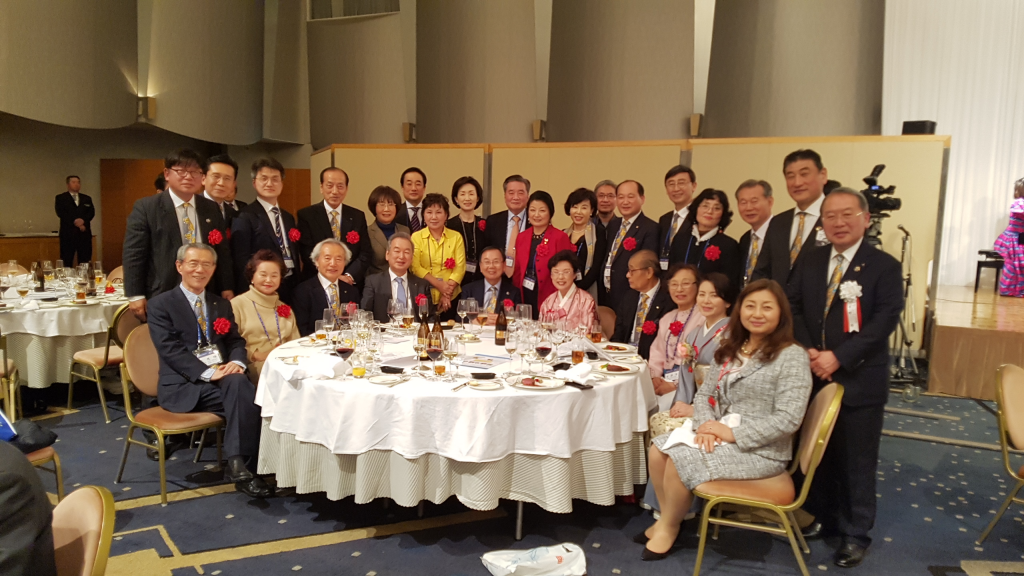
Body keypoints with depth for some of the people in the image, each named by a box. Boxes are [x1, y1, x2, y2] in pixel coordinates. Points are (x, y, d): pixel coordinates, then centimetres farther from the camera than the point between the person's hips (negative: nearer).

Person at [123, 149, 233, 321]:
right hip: (162, 298, -4)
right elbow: (134, 253, -6)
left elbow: (222, 251, 13)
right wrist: (135, 296, -11)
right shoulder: (146, 207, -3)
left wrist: (226, 288, 8)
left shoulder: (211, 209, 11)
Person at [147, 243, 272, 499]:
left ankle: (239, 465, -29)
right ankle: (241, 466, -21)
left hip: (224, 376, 4)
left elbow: (235, 341, 14)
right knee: (246, 400, -30)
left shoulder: (222, 304, 20)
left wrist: (237, 362, -11)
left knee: (240, 385, -32)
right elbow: (170, 349, -9)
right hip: (184, 384, -4)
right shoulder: (161, 305, 3)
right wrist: (207, 372, -21)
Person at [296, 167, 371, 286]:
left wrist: (349, 276, -15)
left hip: (352, 286, 2)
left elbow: (365, 253, 0)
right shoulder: (306, 215, -3)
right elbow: (307, 253, -10)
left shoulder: (358, 216, 4)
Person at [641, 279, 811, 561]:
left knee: (681, 459, -22)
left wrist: (733, 434, -21)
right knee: (659, 448, -13)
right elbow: (705, 393, 9)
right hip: (720, 437, 7)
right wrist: (706, 426, -12)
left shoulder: (791, 356, -13)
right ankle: (669, 520, 6)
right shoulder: (730, 349, 10)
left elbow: (788, 419, -20)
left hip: (760, 451, -7)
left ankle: (668, 527, 4)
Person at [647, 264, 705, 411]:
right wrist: (655, 377, -2)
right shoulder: (667, 319, 19)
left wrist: (675, 384, -16)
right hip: (663, 382, 6)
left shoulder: (705, 317, -6)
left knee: (660, 408, -29)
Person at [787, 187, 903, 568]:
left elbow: (884, 322, -15)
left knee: (857, 461, 7)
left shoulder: (884, 266, -6)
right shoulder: (808, 262, 8)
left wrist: (839, 357, -21)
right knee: (817, 453, 16)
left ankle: (855, 533, 23)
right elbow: (793, 308, 4)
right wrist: (808, 351, -11)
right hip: (814, 377, 4)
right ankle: (820, 515, 35)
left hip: (860, 380, -4)